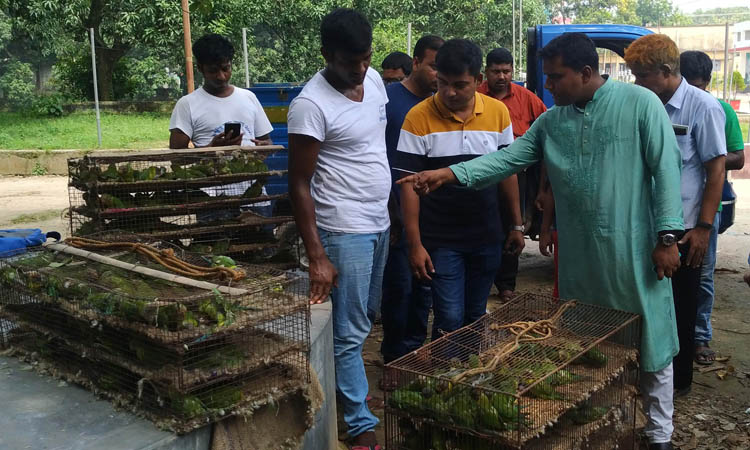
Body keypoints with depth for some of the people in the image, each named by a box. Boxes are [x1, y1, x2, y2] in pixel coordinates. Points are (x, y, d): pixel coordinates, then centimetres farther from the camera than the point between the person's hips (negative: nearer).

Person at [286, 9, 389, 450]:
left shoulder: (375, 80, 5)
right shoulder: (311, 105, -18)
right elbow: (299, 183, -15)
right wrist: (318, 256, -19)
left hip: (380, 222, 8)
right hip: (344, 230, -7)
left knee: (365, 318, 17)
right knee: (350, 331, 0)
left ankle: (339, 387, 34)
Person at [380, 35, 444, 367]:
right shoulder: (388, 99, -8)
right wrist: (388, 209, -13)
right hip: (397, 211, -6)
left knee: (424, 283, 13)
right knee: (400, 284, 0)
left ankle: (416, 349, 28)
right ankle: (396, 357, 16)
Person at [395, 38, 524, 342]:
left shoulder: (498, 112, 0)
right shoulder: (419, 118, -10)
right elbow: (409, 184, -9)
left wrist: (516, 225, 10)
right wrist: (415, 245, -12)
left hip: (486, 237, 4)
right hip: (441, 241, -3)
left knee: (476, 318, 15)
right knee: (450, 321, -4)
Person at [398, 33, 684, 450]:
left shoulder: (640, 103, -8)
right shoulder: (551, 121, 7)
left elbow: (666, 170, -9)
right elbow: (509, 158, 1)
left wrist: (667, 236, -12)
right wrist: (450, 173, -11)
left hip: (635, 250, -4)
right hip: (580, 255, 5)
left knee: (650, 340, 8)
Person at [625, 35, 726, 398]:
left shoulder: (703, 107, -10)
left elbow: (716, 170, -9)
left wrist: (704, 227, -14)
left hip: (682, 228, -5)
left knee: (680, 308, 8)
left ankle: (678, 379, 24)